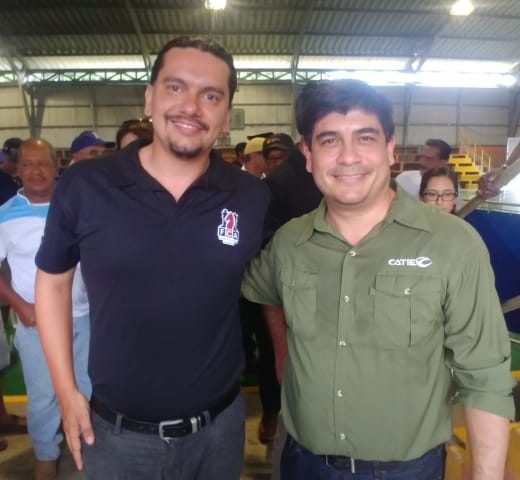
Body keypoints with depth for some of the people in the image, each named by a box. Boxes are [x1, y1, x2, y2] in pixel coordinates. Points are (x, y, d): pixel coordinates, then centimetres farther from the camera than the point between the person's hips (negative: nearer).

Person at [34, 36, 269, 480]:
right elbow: (53, 280, 2)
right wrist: (66, 389, 0)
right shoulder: (84, 186, -12)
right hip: (114, 431, 0)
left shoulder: (254, 198, -10)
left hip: (218, 427, 1)